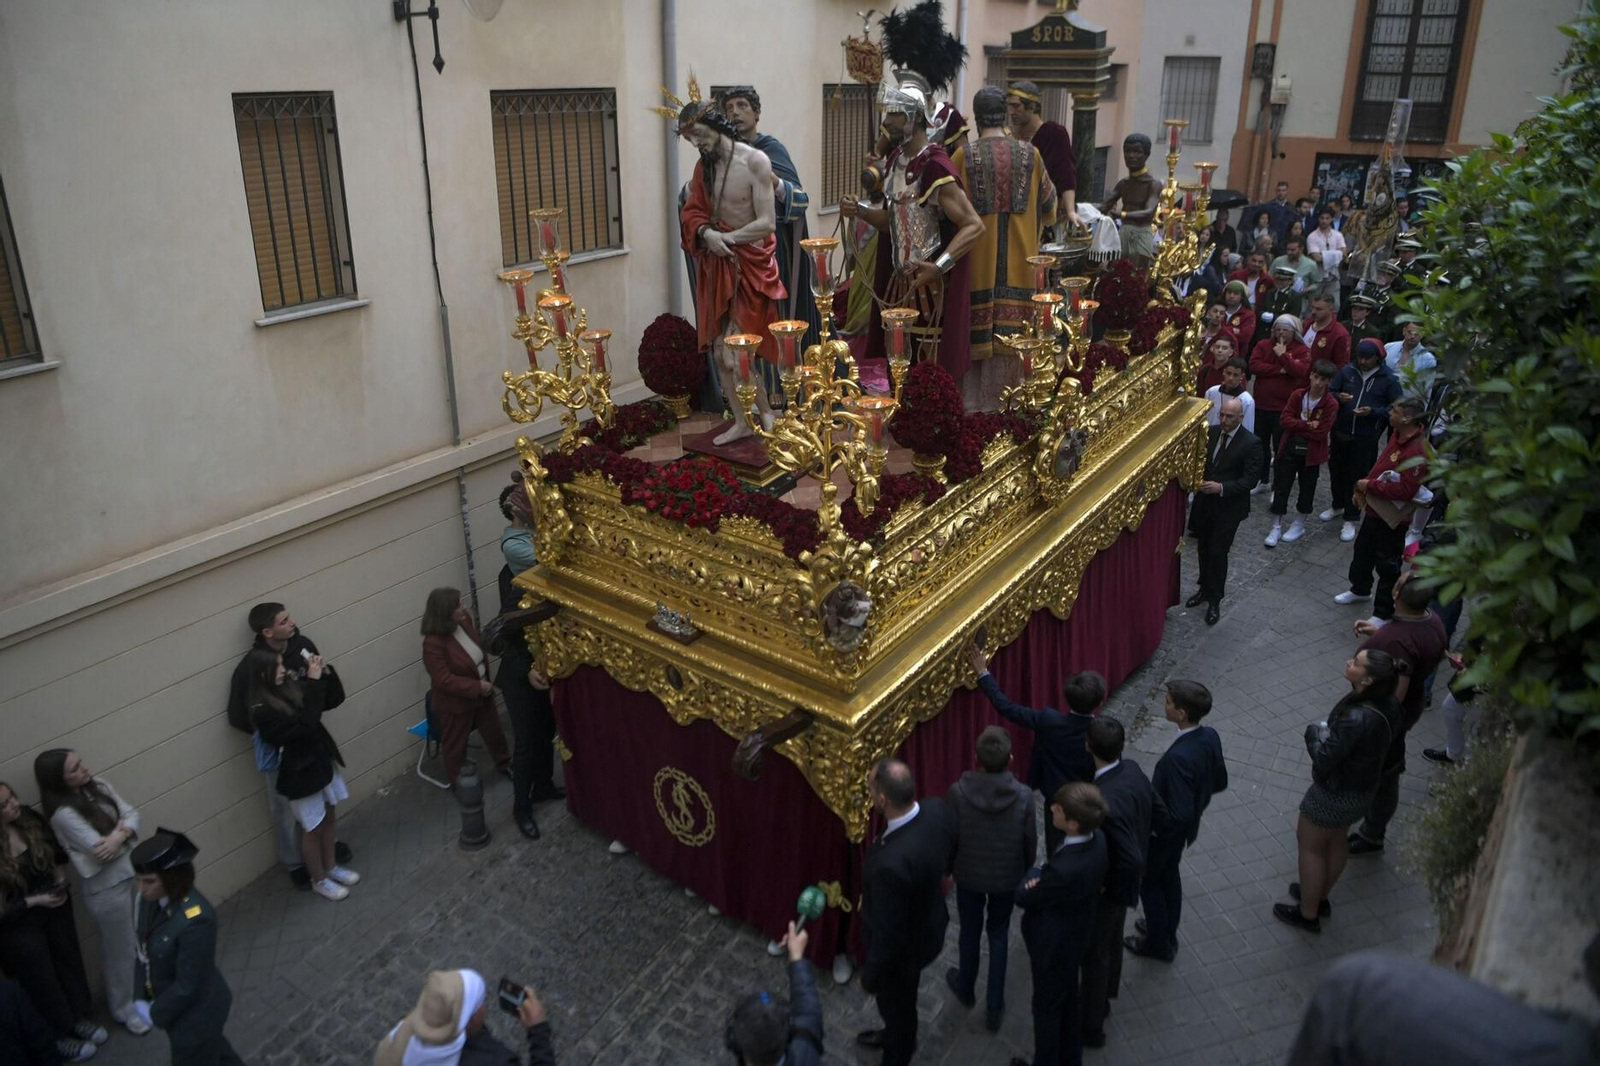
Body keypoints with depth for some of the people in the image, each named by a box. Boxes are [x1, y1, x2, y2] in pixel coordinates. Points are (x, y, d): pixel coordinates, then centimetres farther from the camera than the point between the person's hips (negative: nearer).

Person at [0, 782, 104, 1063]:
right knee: (42, 981, 15)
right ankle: (60, 1037, 39)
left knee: (69, 961, 22)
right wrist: (33, 901, -22)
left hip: (54, 907, 5)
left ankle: (78, 1018, 47)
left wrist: (59, 871, -11)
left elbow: (57, 850, 5)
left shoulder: (28, 818, -14)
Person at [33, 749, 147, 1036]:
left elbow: (132, 815, -5)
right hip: (107, 887, -7)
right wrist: (121, 828, -10)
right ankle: (123, 1009, 33)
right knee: (121, 950, 11)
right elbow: (100, 850, -26)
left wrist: (118, 835, -24)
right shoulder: (64, 814, -24)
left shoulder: (98, 786, -2)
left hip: (132, 871, 7)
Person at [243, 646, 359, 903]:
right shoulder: (262, 711, -25)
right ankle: (319, 880, 33)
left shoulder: (289, 688, -4)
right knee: (312, 829, 12)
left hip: (322, 761, 7)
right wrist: (314, 682, -31)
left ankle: (331, 866, 43)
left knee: (329, 818, 22)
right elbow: (305, 724, -33)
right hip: (300, 772, -7)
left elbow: (334, 699, 7)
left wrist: (324, 674, -10)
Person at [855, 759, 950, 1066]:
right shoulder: (936, 810, -23)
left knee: (895, 1002, 25)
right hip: (929, 923, 7)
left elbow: (889, 934, -29)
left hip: (904, 946, -7)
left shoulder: (891, 863, -45)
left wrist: (870, 976, -11)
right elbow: (946, 860, 1)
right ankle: (897, 1035, 63)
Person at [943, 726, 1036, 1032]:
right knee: (999, 934, 21)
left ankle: (966, 989, 47)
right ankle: (994, 1007, 29)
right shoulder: (1023, 795, -23)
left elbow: (949, 837, -14)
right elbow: (1030, 841, -10)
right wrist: (1026, 870, 11)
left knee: (970, 931, 23)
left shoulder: (958, 792, -25)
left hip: (969, 875, 0)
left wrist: (947, 869, 5)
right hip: (1007, 877, 0)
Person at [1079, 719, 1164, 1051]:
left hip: (1108, 889, -8)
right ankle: (1105, 998, 54)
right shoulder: (1133, 769, -16)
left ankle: (1091, 1027, 35)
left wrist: (1104, 885, -20)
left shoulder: (1106, 802, -40)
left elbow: (1133, 860, -36)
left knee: (1094, 954, 14)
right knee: (1112, 940, 30)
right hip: (1125, 882, 8)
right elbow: (1160, 814, 0)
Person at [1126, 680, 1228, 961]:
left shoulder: (1179, 757, -40)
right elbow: (1220, 782, 2)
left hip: (1165, 830, -8)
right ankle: (1167, 933, 48)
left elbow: (1180, 814, -33)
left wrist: (1152, 827, -17)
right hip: (1187, 826, 8)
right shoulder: (1210, 736, -14)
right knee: (1168, 875, 28)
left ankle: (1158, 943, 36)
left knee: (1147, 881, 18)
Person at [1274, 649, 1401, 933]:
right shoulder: (1384, 704, -11)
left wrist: (1314, 731, -14)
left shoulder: (1357, 719, -39)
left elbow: (1324, 759, -29)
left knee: (1310, 846, 14)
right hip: (1361, 788, 8)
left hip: (1336, 792, -8)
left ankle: (1308, 914, 33)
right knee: (1335, 841, 28)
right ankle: (1320, 897, 51)